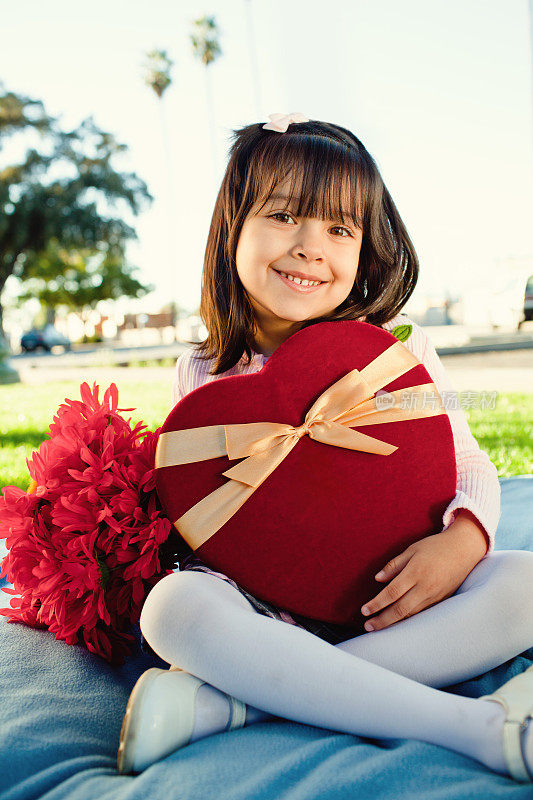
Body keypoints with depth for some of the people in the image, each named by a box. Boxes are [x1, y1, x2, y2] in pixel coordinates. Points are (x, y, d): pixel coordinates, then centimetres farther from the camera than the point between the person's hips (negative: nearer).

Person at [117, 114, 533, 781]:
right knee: (175, 605, -31)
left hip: (387, 599, 1)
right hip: (267, 608, 0)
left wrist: (461, 541, -22)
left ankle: (225, 703, -30)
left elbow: (470, 469, 2)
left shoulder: (397, 347, -1)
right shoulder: (203, 375, 1)